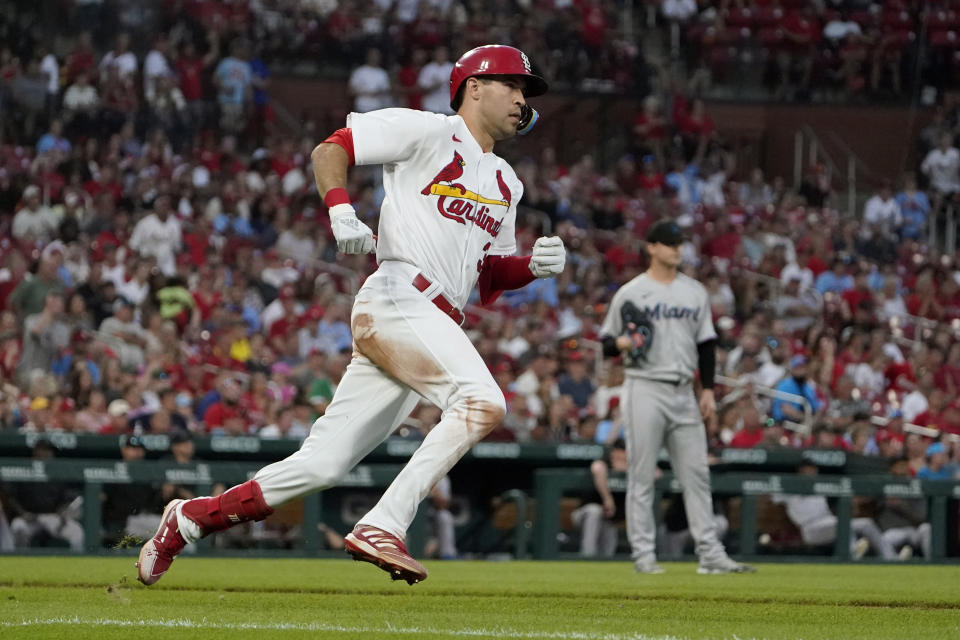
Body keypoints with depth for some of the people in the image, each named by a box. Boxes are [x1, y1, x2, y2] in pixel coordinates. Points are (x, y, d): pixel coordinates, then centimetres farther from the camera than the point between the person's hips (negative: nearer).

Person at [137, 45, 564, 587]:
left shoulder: (505, 182, 26)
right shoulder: (427, 131, 4)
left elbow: (491, 276, 27)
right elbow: (330, 149, 0)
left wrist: (534, 265, 6)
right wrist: (341, 210, -18)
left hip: (439, 328, 8)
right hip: (397, 299, -8)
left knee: (322, 465, 1)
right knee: (484, 401, -28)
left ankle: (192, 518, 14)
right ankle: (382, 529, -28)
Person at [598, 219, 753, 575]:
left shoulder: (695, 292, 13)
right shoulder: (630, 293, 1)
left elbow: (706, 343, 15)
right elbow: (607, 343, 4)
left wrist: (708, 389, 7)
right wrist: (622, 343, -19)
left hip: (683, 393, 4)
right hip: (644, 390, -4)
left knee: (697, 474, 2)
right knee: (641, 475, -3)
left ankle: (710, 554, 3)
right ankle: (643, 554, 0)